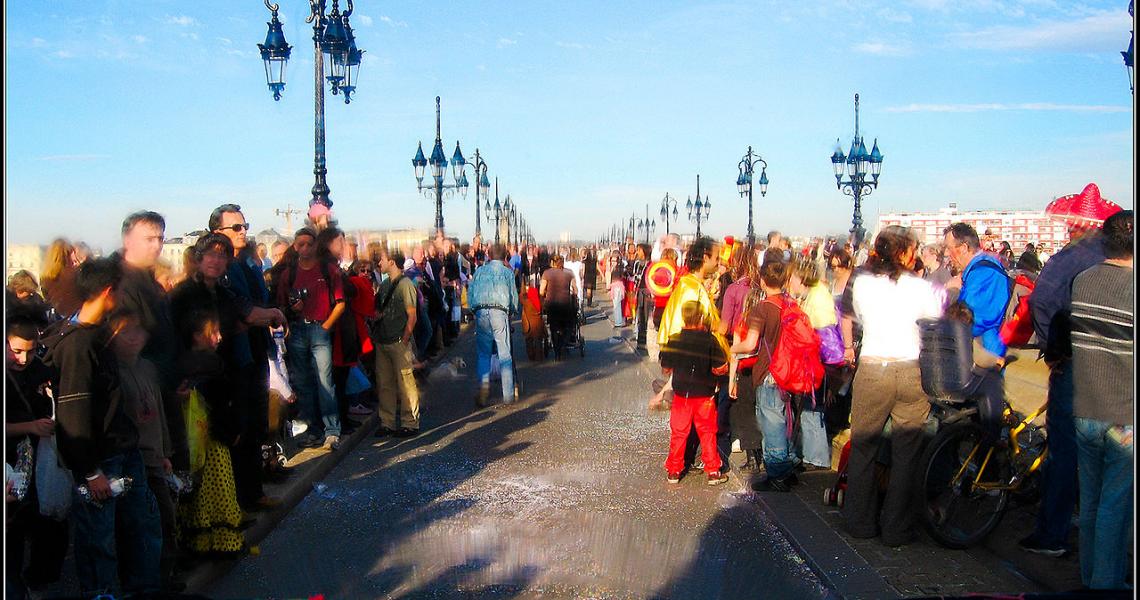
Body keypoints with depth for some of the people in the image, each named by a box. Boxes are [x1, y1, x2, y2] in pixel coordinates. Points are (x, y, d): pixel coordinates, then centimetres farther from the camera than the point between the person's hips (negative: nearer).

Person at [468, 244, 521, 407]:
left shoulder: (479, 270, 13)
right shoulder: (508, 272, 9)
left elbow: (470, 292, 11)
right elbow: (514, 294, 10)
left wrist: (473, 310, 19)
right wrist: (514, 311, 26)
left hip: (480, 312, 2)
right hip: (500, 312, -2)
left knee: (483, 353, 12)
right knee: (505, 354, 2)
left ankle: (484, 390, 0)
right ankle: (508, 396, 2)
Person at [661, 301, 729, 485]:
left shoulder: (674, 340, -9)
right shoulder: (710, 340, -14)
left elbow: (665, 369, -1)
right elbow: (722, 368, -12)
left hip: (681, 394, 1)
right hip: (704, 395, -1)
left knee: (678, 433, 13)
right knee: (707, 433, 12)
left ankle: (673, 471, 19)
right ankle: (713, 472, 17)